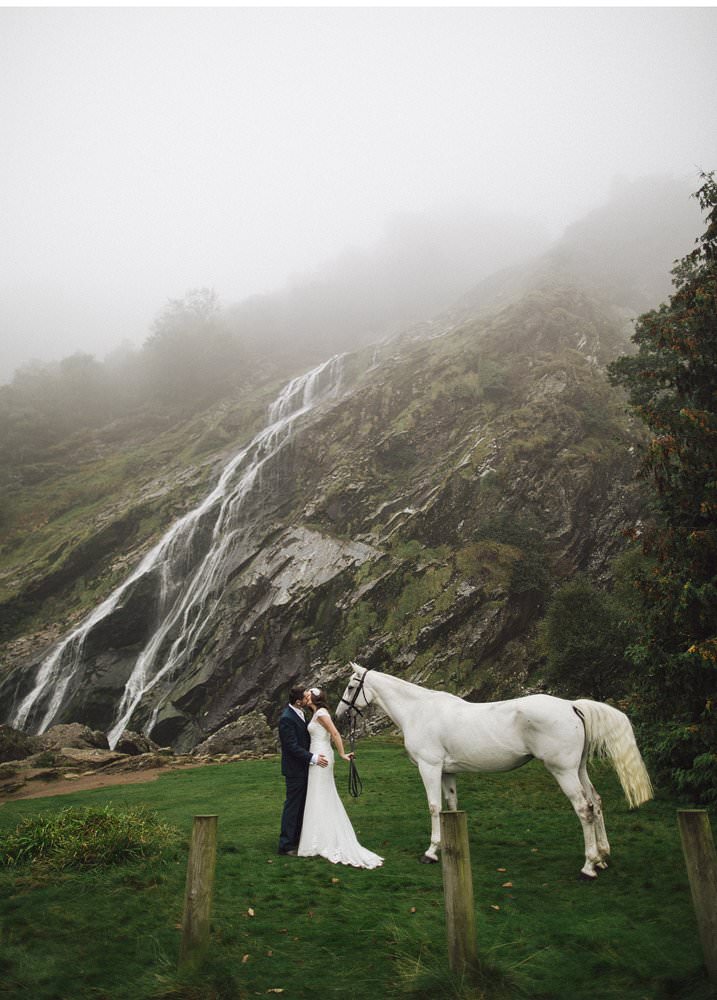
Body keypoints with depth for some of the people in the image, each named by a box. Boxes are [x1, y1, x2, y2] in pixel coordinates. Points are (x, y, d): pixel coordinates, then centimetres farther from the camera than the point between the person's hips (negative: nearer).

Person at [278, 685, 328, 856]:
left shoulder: (299, 713, 6)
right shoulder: (286, 719, -23)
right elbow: (293, 746, -25)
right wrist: (313, 758, -25)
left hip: (303, 768, 9)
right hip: (295, 770, -9)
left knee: (301, 805, 17)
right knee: (292, 806, -1)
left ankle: (296, 839, 28)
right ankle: (286, 845, 8)